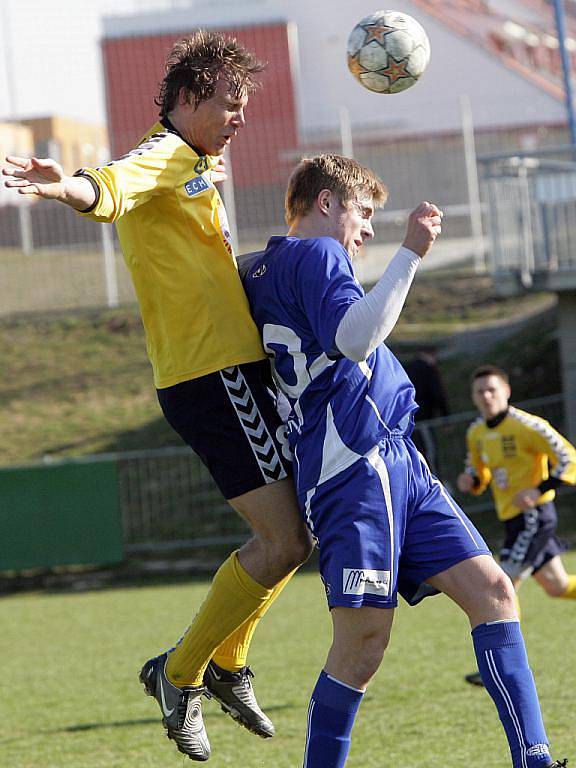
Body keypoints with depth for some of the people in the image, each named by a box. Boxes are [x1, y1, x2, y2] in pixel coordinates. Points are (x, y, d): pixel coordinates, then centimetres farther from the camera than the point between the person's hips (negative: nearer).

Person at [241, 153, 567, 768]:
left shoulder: (261, 272, 24)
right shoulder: (316, 255, -4)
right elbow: (354, 338, -21)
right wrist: (410, 253, -19)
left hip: (397, 464, 10)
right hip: (356, 465, -10)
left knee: (492, 589, -1)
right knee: (364, 637, -15)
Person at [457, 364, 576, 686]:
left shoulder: (527, 426, -16)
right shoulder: (477, 433, 8)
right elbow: (481, 475, 23)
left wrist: (539, 491, -26)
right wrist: (470, 481, -1)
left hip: (534, 516, -8)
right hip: (512, 518, 9)